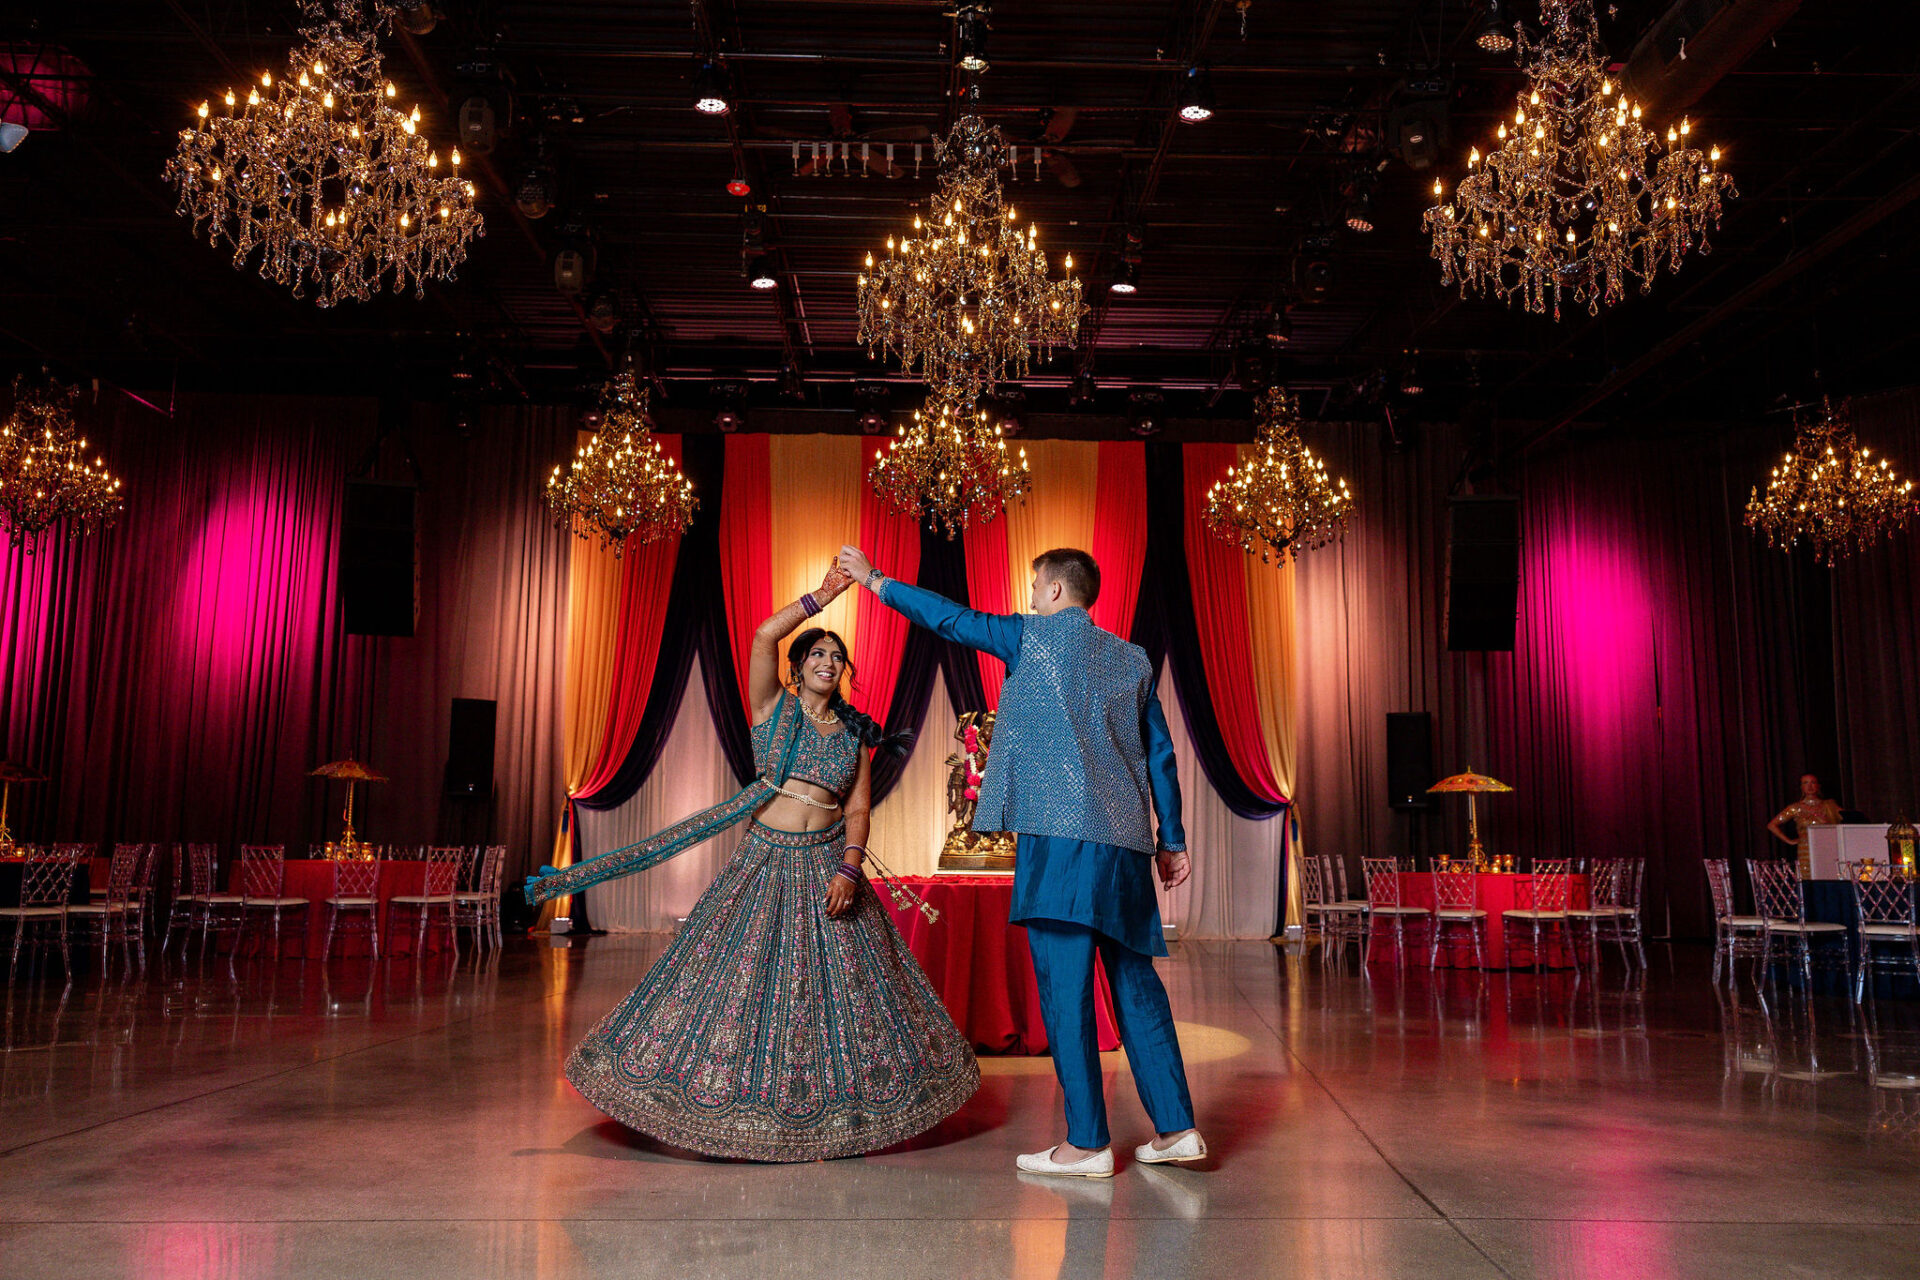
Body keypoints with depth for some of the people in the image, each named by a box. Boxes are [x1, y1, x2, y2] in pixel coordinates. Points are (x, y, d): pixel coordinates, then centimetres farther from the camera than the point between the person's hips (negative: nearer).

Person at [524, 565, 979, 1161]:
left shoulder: (853, 734, 11)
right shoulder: (773, 706, 5)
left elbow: (858, 810, 5)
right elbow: (765, 636, -11)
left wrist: (849, 869, -10)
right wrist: (822, 595, -12)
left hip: (827, 863, 2)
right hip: (767, 862, -2)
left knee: (838, 990, 3)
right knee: (741, 979, -1)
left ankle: (824, 1121, 16)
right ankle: (739, 1110, 13)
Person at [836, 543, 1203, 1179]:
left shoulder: (1035, 635, 2)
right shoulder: (1134, 659, 17)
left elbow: (951, 619, 8)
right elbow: (1160, 755, 16)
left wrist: (876, 581, 19)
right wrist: (1172, 839, 20)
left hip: (1061, 833, -6)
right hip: (1125, 838, 7)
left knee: (1064, 983, -2)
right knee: (1134, 980, 12)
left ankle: (1086, 1143, 1)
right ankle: (1175, 1128, 15)